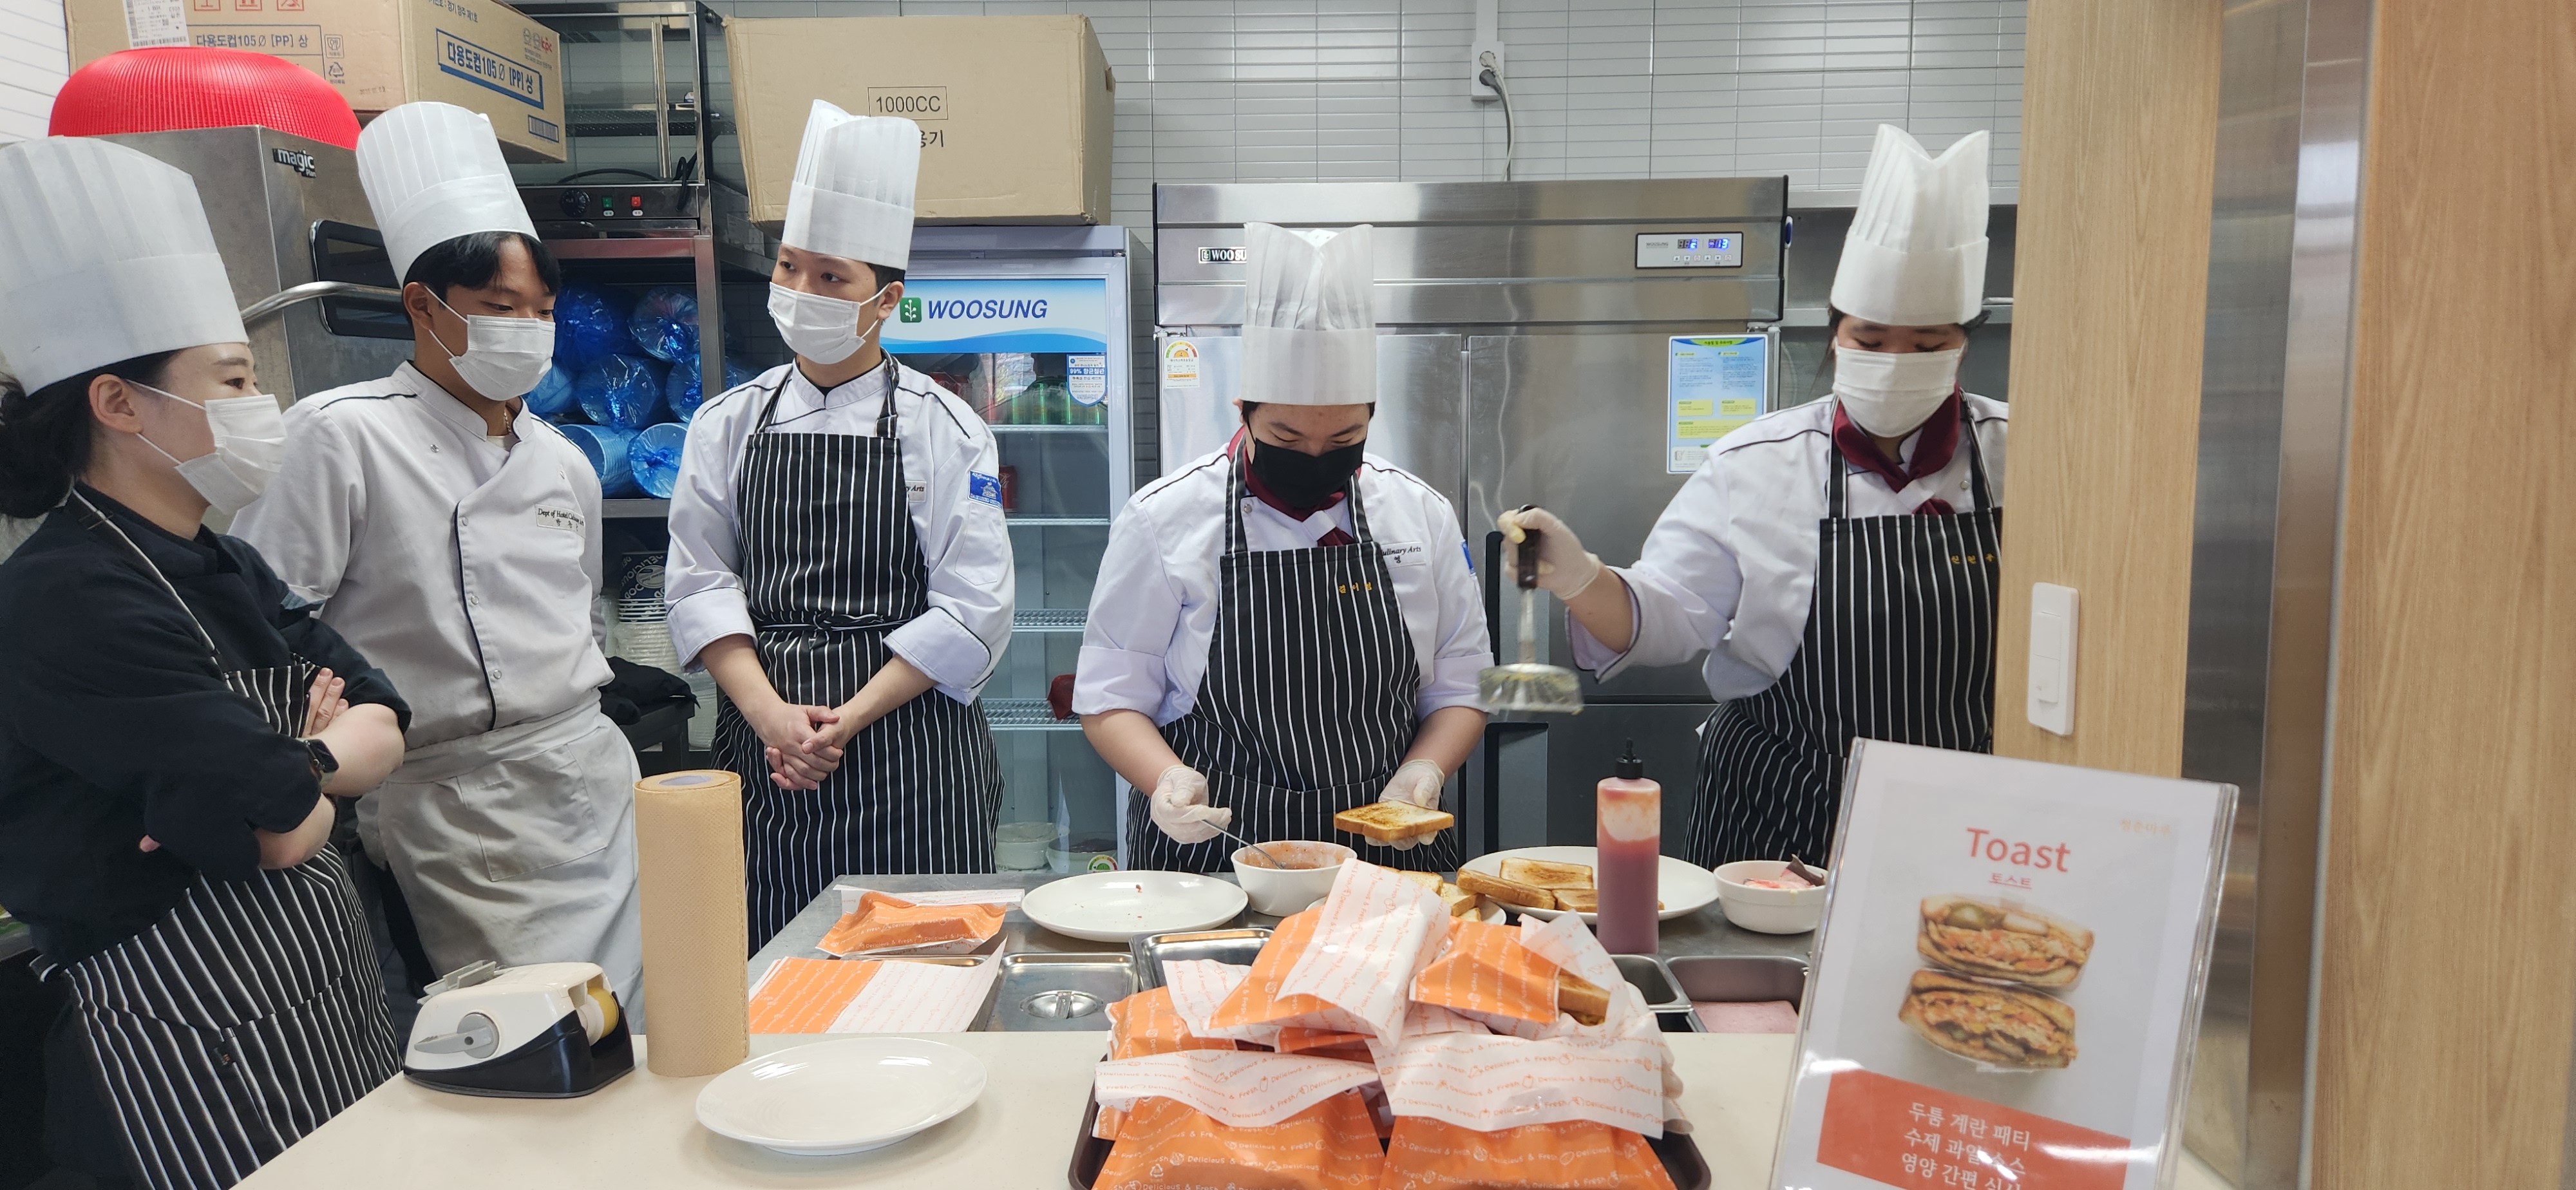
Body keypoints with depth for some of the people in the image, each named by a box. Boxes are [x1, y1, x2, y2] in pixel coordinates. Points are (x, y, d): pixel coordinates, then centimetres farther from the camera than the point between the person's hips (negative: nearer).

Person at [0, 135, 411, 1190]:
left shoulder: (219, 569, 9)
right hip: (190, 1035, -8)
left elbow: (381, 721, 8)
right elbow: (282, 823, -24)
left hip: (323, 980, 8)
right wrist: (317, 765, -3)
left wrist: (284, 770, -11)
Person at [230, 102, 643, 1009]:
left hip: (596, 775, 6)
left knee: (628, 1035, 10)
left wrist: (569, 728, 17)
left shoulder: (563, 463, 11)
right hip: (457, 806, -6)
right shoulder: (339, 437, -8)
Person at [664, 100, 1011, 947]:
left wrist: (847, 720, -12)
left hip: (909, 749, -2)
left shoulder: (944, 429, -1)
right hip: (762, 739, 3)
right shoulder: (728, 425, 9)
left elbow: (971, 609, -6)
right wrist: (771, 713, -11)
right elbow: (700, 583, 4)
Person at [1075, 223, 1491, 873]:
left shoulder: (1422, 515, 5)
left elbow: (1458, 685, 12)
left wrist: (1425, 769, -7)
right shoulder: (1162, 519, -3)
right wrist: (1166, 778, -17)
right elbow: (1111, 697, 1)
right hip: (1210, 856, -1)